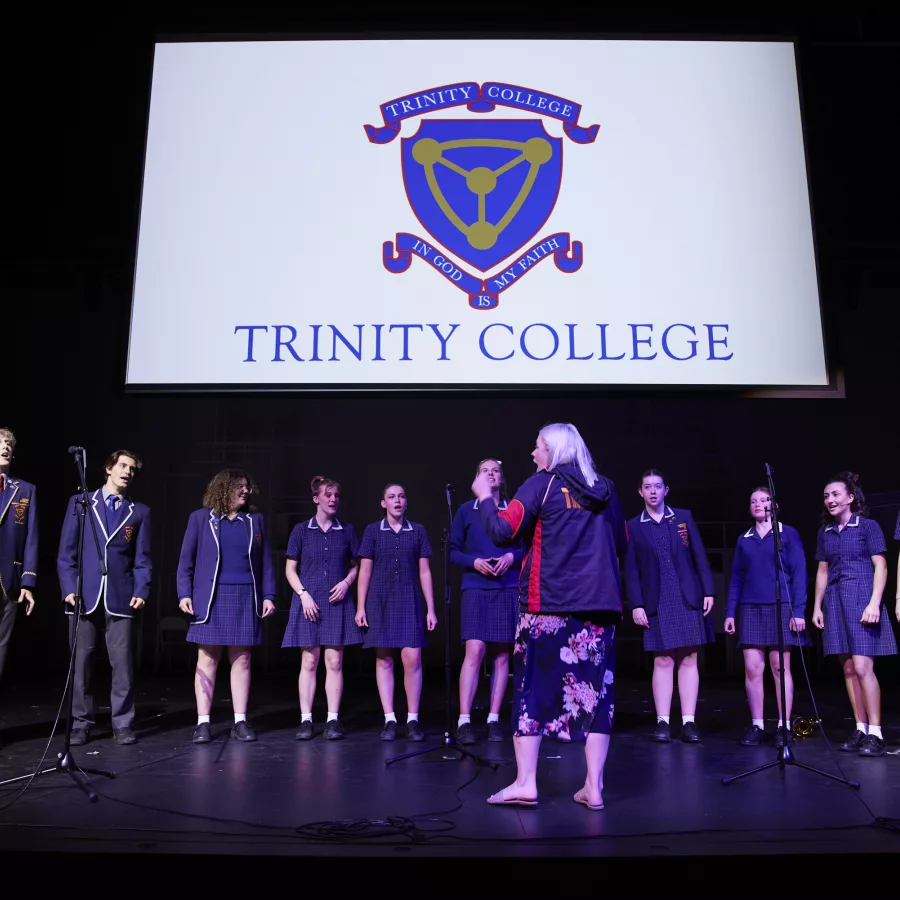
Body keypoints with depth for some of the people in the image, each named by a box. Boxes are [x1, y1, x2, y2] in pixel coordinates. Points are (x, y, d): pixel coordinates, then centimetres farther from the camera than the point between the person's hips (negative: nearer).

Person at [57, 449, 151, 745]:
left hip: (120, 597, 0)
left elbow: (142, 558, 7)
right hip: (84, 595, 0)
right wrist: (69, 587, -5)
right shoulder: (80, 503, 8)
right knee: (81, 662, 5)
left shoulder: (139, 512, 10)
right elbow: (66, 551, 5)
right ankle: (80, 724, 16)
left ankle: (123, 724, 9)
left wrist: (141, 591, -5)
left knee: (123, 663, -1)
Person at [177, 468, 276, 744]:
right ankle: (203, 723, 9)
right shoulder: (200, 518, 3)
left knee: (241, 660, 5)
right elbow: (186, 559, 2)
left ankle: (240, 722, 12)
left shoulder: (255, 520, 9)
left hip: (245, 598, 2)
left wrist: (268, 595, 3)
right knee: (207, 660, 2)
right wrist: (184, 594, -6)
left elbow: (266, 561, 9)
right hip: (210, 598, -2)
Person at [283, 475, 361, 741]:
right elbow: (290, 569, 4)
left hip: (337, 602, 1)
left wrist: (346, 583, -6)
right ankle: (306, 720, 9)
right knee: (309, 661, 2)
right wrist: (303, 594, -7)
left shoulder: (346, 530, 6)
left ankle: (333, 720, 8)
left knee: (334, 662, 1)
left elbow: (355, 566, 13)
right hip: (309, 602, -1)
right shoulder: (301, 530, 3)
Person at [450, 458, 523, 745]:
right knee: (474, 651, -11)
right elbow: (453, 551, 5)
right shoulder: (466, 510, 6)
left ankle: (494, 720, 13)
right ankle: (464, 722, -6)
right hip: (476, 589, -1)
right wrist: (474, 562, -11)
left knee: (501, 656, 4)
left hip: (508, 589, 2)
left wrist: (512, 557, -10)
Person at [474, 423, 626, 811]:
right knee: (594, 689, 6)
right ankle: (593, 786, 8)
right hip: (599, 603, 4)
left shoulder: (541, 484, -2)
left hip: (547, 601, -4)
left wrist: (484, 497, 4)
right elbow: (621, 545, 19)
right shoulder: (605, 489, 12)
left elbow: (503, 533, -9)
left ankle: (525, 783, 5)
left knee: (531, 686, 4)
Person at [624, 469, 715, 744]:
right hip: (657, 603, -1)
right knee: (663, 662, 0)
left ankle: (689, 723, 6)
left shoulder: (683, 517, 8)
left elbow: (699, 556, 5)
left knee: (689, 661, 2)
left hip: (688, 599, 1)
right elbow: (631, 570, 2)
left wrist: (708, 591, -1)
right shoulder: (633, 526, 5)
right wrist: (636, 604, -5)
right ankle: (663, 723, 5)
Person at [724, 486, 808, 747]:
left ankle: (784, 727, 8)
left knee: (780, 668, -1)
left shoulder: (788, 534, 2)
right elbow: (736, 578, 12)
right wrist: (730, 612, 5)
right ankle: (756, 726, 8)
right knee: (752, 669, 0)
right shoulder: (744, 539, 12)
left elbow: (799, 574, -3)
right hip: (750, 609, 3)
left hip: (780, 608, -3)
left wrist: (798, 610, -11)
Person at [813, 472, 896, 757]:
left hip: (861, 600, -5)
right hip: (834, 603, 5)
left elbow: (880, 567, -6)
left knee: (862, 667, -11)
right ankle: (860, 729, 11)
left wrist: (874, 603, -15)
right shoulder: (825, 532, 14)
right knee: (848, 669, 5)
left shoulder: (868, 526, -2)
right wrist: (817, 606, 12)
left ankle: (875, 733, -4)